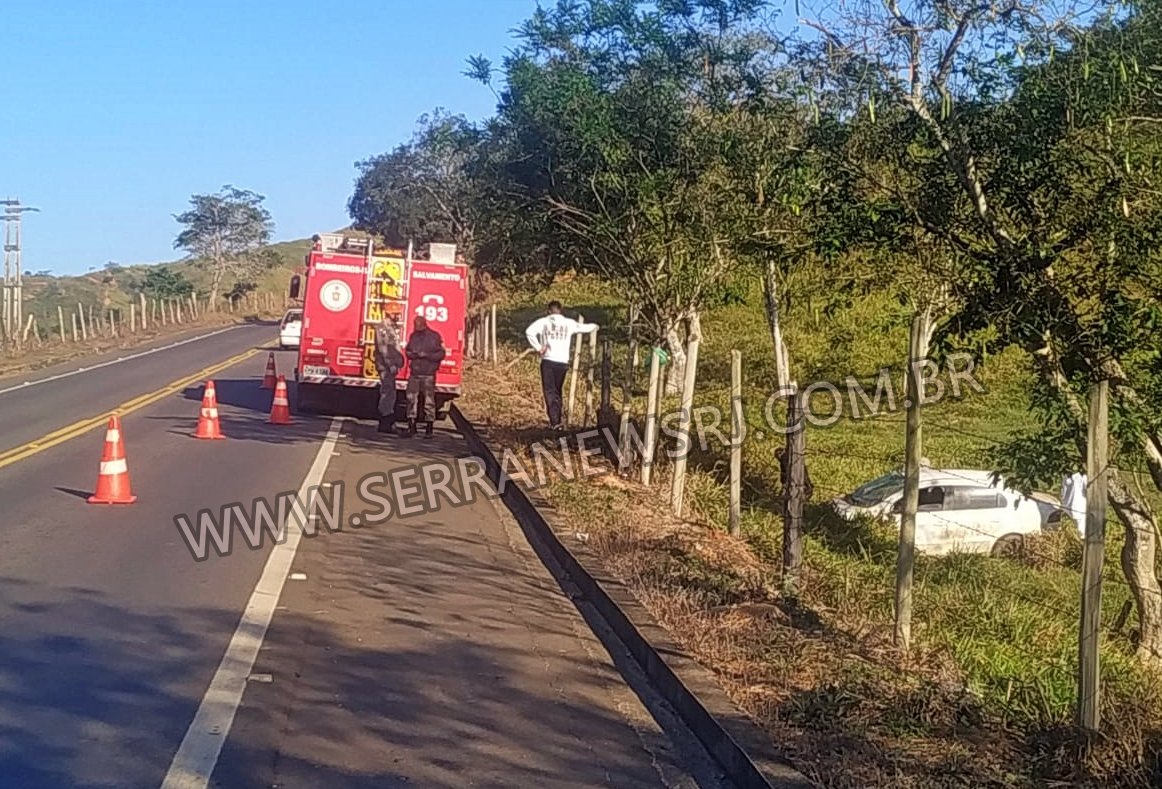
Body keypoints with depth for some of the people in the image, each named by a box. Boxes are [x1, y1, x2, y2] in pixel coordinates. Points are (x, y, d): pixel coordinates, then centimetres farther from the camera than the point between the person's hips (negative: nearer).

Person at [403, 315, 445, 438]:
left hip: (428, 374, -4)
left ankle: (429, 428, 5)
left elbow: (441, 354, -6)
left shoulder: (434, 336, -4)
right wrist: (412, 354, -5)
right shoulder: (413, 336, 10)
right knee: (411, 399, 3)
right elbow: (407, 350, 18)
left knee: (429, 400, -2)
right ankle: (411, 426, 11)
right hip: (414, 373, 4)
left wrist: (426, 355, -15)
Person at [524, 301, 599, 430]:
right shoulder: (569, 323, 5)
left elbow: (529, 332, -16)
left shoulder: (543, 321, -1)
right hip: (562, 362, 2)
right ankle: (556, 420, 17)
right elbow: (586, 328, 14)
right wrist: (594, 326, 36)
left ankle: (555, 422, -13)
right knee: (557, 391, 16)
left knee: (550, 392, -1)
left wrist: (538, 348, -8)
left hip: (548, 361, -2)